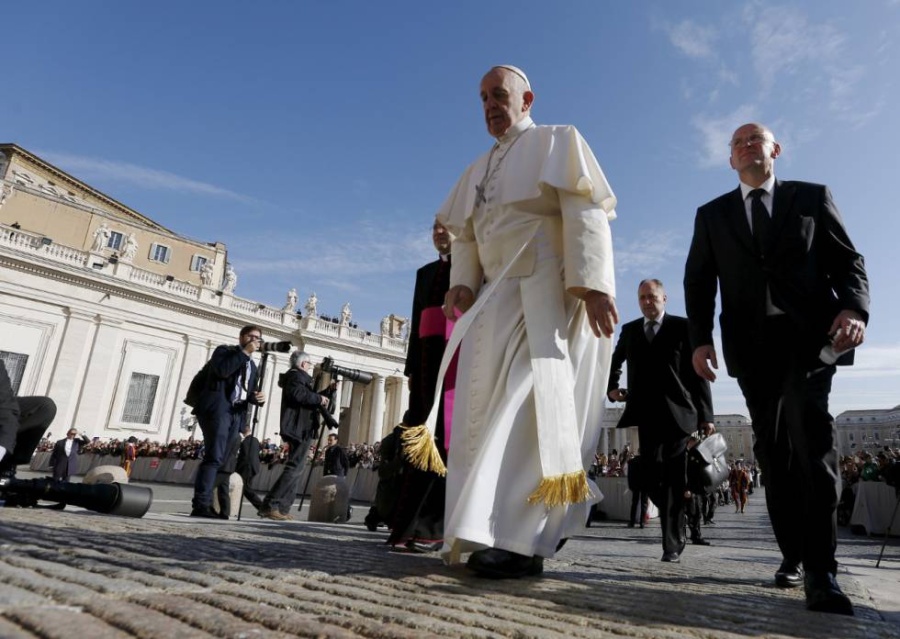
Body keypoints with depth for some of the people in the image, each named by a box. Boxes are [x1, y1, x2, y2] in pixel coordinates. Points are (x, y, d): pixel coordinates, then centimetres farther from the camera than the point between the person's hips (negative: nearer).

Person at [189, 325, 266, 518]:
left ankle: (204, 504, 7)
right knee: (214, 457, -16)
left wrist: (258, 397, -2)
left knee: (220, 460, 4)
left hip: (236, 414, 7)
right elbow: (222, 370, -14)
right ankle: (201, 505, -17)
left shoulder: (252, 365, 25)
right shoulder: (224, 350, 7)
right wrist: (245, 352, -9)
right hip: (217, 409, -7)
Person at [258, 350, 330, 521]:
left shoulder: (297, 377, 24)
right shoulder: (296, 376, -7)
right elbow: (299, 394, -26)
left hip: (300, 429, 11)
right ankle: (270, 505, -14)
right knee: (294, 468, -12)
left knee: (295, 468, 11)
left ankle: (282, 508, 11)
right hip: (300, 429, -11)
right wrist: (319, 398, -15)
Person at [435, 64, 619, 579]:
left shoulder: (557, 142, 7)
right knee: (489, 411, 1)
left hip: (547, 295, -6)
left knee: (532, 402, -14)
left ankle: (523, 539, -10)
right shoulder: (479, 170, 25)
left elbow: (586, 214, -6)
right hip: (497, 300, 7)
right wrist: (463, 284, 0)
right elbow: (466, 236, 19)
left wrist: (592, 284, -19)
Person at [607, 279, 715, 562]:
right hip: (646, 414, 4)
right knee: (652, 477, 2)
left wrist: (705, 416, -6)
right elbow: (614, 362, 30)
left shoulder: (682, 327, 1)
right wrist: (611, 387, 14)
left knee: (672, 479, -1)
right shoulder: (629, 330, 13)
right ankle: (687, 518, 27)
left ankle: (672, 543, 11)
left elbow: (698, 374, -2)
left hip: (677, 413, -3)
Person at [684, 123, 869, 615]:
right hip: (751, 343, 2)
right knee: (773, 447, 4)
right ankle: (793, 555, 14)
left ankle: (820, 568, -15)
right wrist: (700, 339, -3)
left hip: (809, 334, -2)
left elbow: (848, 262, 9)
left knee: (809, 427, -20)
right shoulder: (712, 214, 17)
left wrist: (854, 308, -12)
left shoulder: (812, 197, 15)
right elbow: (698, 281, 10)